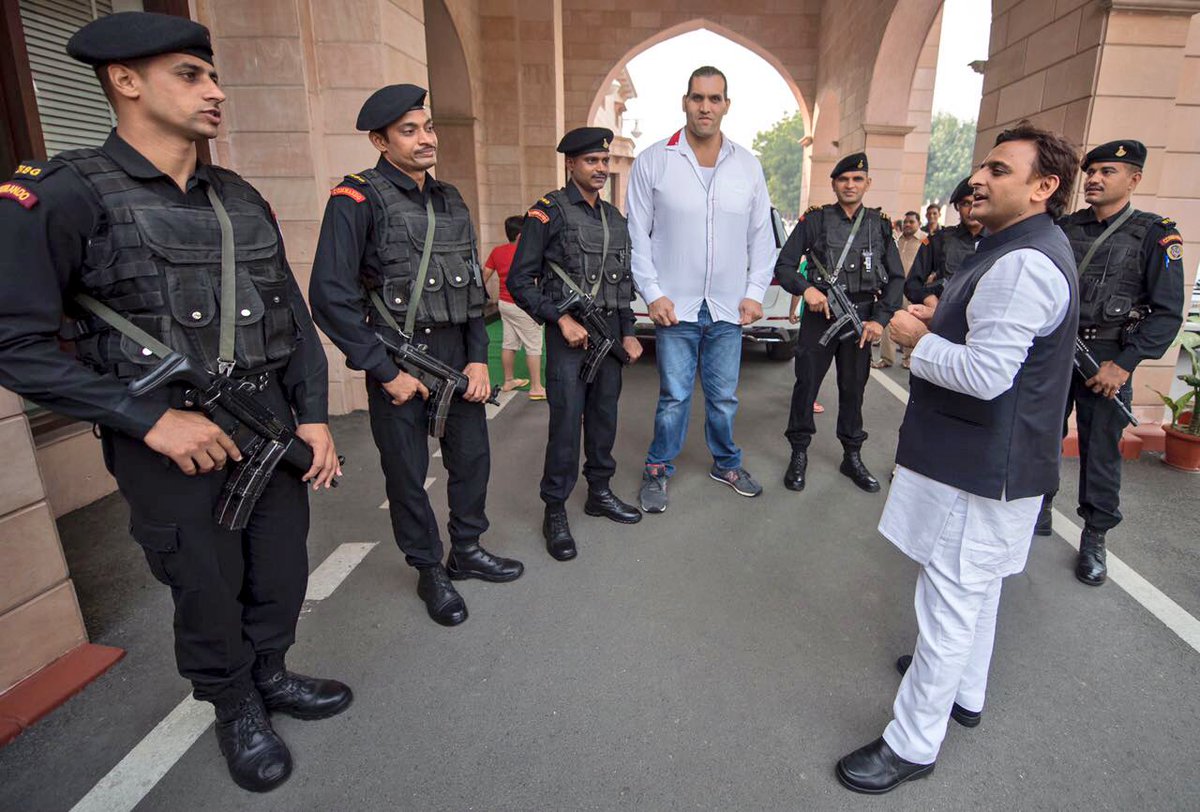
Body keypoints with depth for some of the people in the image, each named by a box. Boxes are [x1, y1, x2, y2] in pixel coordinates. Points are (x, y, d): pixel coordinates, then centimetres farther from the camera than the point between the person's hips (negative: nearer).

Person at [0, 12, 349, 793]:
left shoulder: (241, 199, 7)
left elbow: (294, 317, 9)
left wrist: (315, 417, 1)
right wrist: (153, 420, -18)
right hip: (173, 449, -4)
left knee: (282, 575, 17)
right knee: (210, 596, 13)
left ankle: (272, 675, 44)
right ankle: (236, 712, 39)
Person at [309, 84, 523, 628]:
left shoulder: (450, 202, 11)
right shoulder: (357, 199, -9)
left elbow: (474, 287, 13)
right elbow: (331, 296, -15)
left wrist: (479, 357, 2)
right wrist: (386, 372, -14)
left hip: (456, 354, 6)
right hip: (397, 358, -6)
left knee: (472, 455, 13)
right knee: (407, 471, 6)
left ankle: (466, 550, 34)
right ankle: (429, 571, 25)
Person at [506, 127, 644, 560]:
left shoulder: (614, 217, 15)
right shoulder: (548, 212, -5)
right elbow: (519, 281, -9)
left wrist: (628, 332, 13)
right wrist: (562, 319, -16)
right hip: (569, 335, -6)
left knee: (604, 418, 13)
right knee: (566, 424, -5)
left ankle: (599, 492, 28)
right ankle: (555, 512, 7)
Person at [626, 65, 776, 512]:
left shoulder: (748, 165, 7)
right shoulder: (653, 161, -2)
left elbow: (762, 236, 10)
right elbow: (637, 235, -2)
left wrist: (755, 292, 3)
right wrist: (653, 294, -7)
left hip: (729, 307, 3)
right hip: (675, 306, -2)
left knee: (724, 396, 12)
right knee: (674, 396, 3)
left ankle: (726, 463, 32)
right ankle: (657, 471, 22)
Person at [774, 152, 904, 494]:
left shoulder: (879, 224, 7)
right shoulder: (815, 220, -1)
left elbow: (896, 278, 9)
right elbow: (783, 266, -2)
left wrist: (880, 319, -3)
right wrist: (805, 288, -21)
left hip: (861, 319, 2)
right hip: (819, 315, -2)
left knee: (854, 388, 10)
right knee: (806, 384, 1)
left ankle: (853, 457, 24)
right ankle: (799, 454, 16)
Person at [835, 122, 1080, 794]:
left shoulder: (1022, 264, -23)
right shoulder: (1031, 247, 13)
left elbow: (985, 373, -29)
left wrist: (917, 340, -14)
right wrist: (942, 321, 6)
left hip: (982, 466, -11)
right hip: (987, 456, 11)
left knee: (950, 598, -1)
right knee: (975, 587, 23)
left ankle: (914, 744, 13)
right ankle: (964, 693, 43)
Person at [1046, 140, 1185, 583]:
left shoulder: (1155, 234, -3)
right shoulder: (1065, 228, 7)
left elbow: (1167, 313, -7)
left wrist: (1124, 364, -15)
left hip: (1107, 361, -3)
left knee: (1100, 452, 4)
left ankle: (1094, 538, 19)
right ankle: (1039, 509, 29)